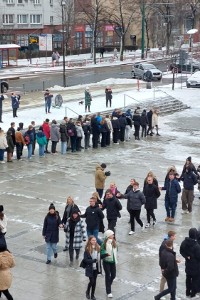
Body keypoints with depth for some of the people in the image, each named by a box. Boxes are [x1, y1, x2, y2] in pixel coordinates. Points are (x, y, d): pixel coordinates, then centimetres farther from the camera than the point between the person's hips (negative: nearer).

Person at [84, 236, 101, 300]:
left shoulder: (98, 248, -1)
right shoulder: (87, 249, -15)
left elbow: (99, 257, 9)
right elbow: (85, 260, -16)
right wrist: (93, 260, -25)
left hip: (96, 268, 4)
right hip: (90, 268, -4)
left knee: (94, 281, 11)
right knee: (92, 281, -2)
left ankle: (92, 295, 26)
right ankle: (87, 292, 27)